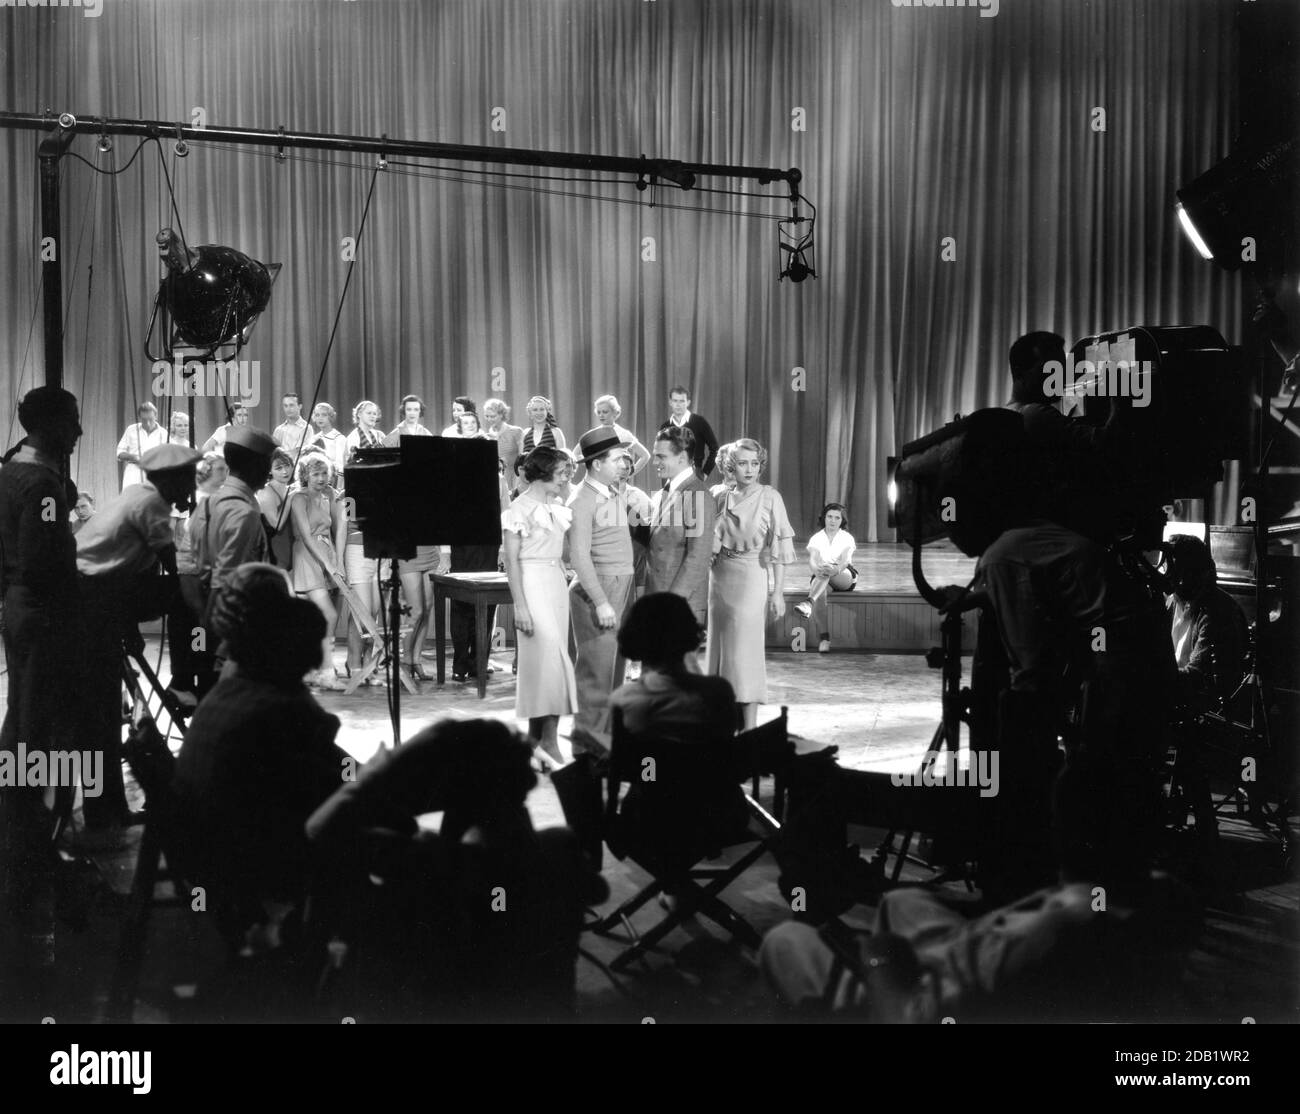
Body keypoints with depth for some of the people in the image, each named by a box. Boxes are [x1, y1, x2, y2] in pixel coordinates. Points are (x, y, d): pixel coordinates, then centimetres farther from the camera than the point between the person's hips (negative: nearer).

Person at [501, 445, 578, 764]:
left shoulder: (558, 509, 12)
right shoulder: (520, 509, -7)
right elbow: (511, 560, -9)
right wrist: (520, 605, -15)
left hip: (557, 582, 7)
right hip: (532, 584, -7)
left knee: (542, 659, 7)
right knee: (550, 657, -12)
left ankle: (535, 733, 12)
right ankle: (549, 738, -8)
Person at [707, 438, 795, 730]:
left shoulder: (770, 497, -5)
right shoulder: (722, 499, 7)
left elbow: (779, 547, -6)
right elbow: (713, 543, 13)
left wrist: (778, 591, -11)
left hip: (752, 576, -5)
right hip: (720, 575, 5)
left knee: (746, 650, -6)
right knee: (722, 647, 7)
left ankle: (750, 725, -1)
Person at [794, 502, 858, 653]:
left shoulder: (847, 538, 0)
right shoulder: (816, 539, 3)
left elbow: (845, 561, -16)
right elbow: (812, 562, -12)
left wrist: (835, 569, -41)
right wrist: (817, 570, -37)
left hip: (845, 577, -1)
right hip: (821, 578, 1)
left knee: (827, 570, -36)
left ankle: (809, 601, -58)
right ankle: (824, 638, -42)